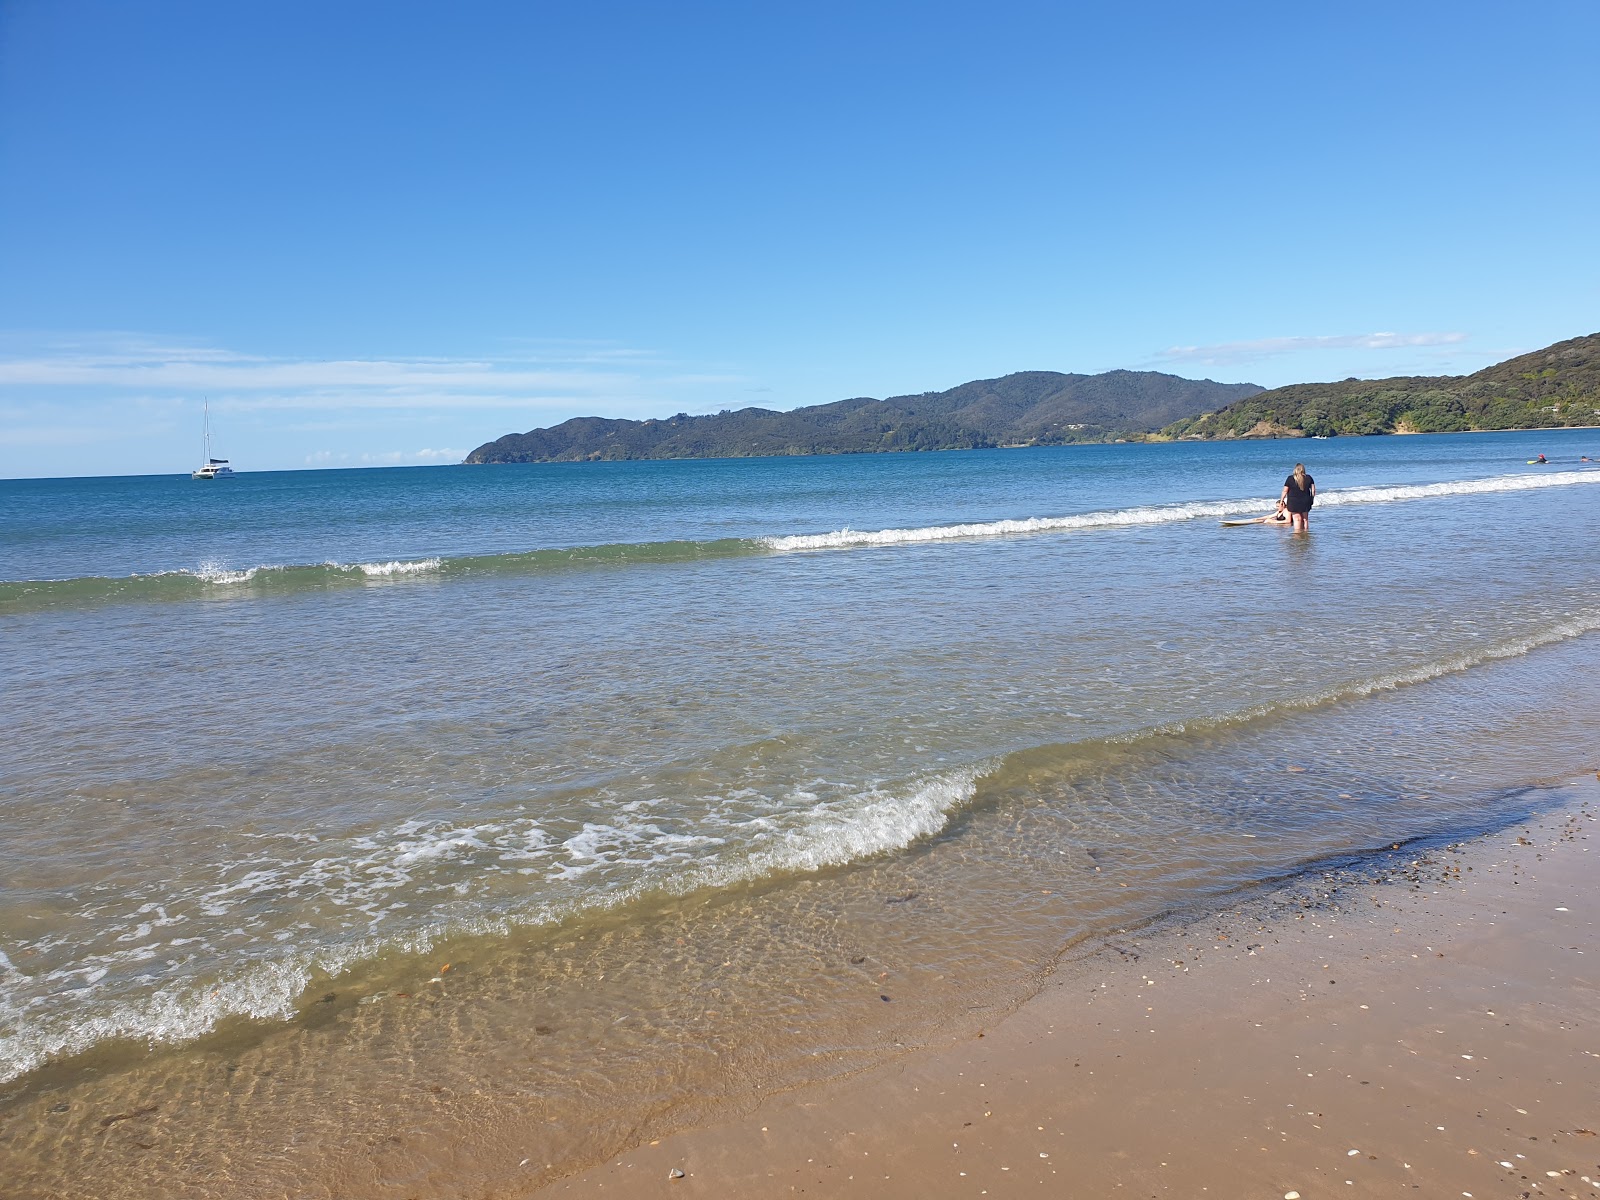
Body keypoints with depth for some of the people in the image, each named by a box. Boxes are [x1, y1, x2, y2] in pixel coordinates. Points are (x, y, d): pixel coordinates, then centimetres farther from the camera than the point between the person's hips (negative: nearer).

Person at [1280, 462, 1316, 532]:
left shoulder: (1290, 479, -10)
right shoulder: (1309, 478, 0)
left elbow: (1285, 491, -7)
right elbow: (1313, 490, 4)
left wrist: (1281, 500, 4)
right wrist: (1312, 499, 16)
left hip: (1294, 502, -3)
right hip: (1305, 502, 3)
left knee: (1297, 519, -2)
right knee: (1305, 519, 14)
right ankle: (1306, 532, 20)